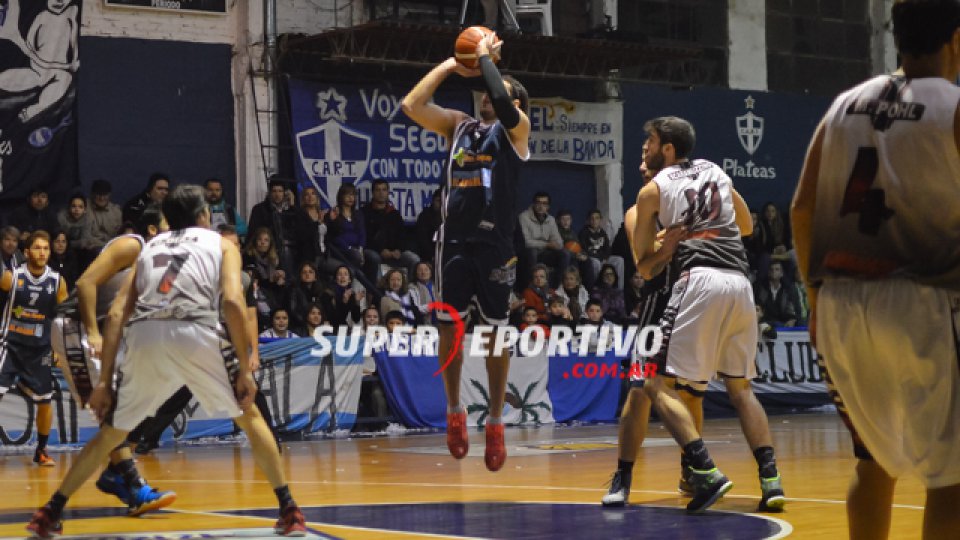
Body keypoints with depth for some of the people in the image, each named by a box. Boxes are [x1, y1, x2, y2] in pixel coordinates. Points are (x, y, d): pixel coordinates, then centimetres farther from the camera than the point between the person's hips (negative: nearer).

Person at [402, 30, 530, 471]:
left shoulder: (516, 128, 1)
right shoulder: (459, 125, 15)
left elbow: (502, 103, -20)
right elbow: (412, 105, 6)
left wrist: (486, 57, -6)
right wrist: (451, 66, 7)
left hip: (494, 244, -4)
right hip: (454, 241, 4)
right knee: (449, 327, 7)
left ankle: (495, 424, 11)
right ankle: (454, 413, 22)